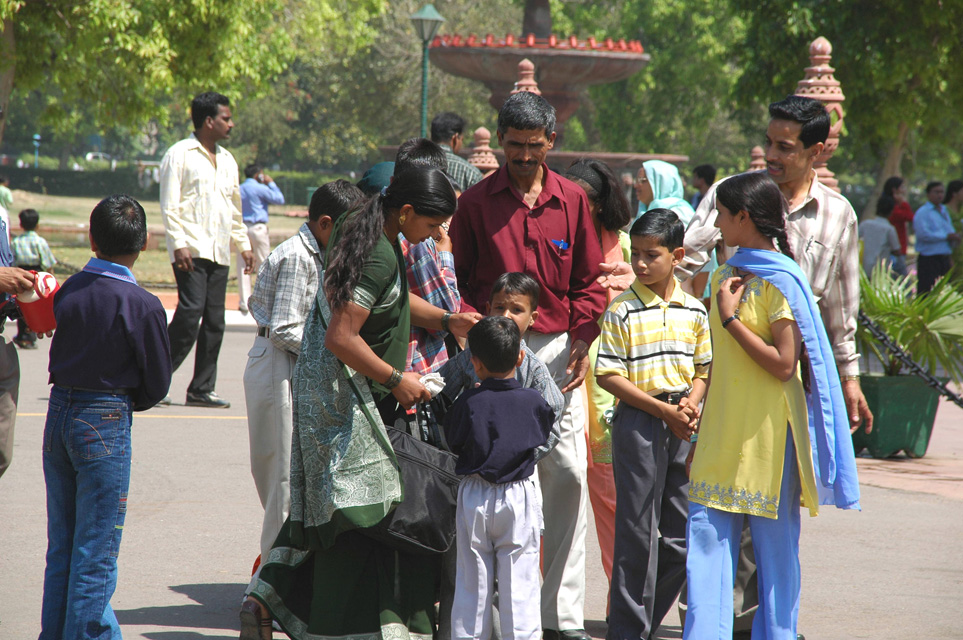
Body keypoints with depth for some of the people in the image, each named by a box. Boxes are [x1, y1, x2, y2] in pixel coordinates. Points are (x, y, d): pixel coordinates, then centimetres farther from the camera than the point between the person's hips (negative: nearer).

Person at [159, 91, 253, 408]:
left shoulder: (227, 160, 19)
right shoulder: (179, 155, -2)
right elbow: (169, 205, -7)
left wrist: (243, 244, 20)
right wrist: (179, 244, -17)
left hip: (219, 252, 7)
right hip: (192, 251, -7)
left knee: (214, 322, 3)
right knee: (190, 313, -17)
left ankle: (201, 389, 8)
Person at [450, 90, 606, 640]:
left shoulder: (573, 200, 8)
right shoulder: (477, 202, 4)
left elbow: (589, 281, 12)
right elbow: (457, 280, 8)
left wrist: (582, 339, 0)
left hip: (556, 351, 1)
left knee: (568, 474, -3)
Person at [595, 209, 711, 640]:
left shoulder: (693, 311, 8)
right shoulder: (622, 311, -6)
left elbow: (703, 368, 15)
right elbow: (609, 376, -9)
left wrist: (692, 403, -6)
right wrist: (663, 410, -14)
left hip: (682, 424, 5)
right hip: (638, 422, -5)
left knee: (681, 538, 6)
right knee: (638, 531, -3)